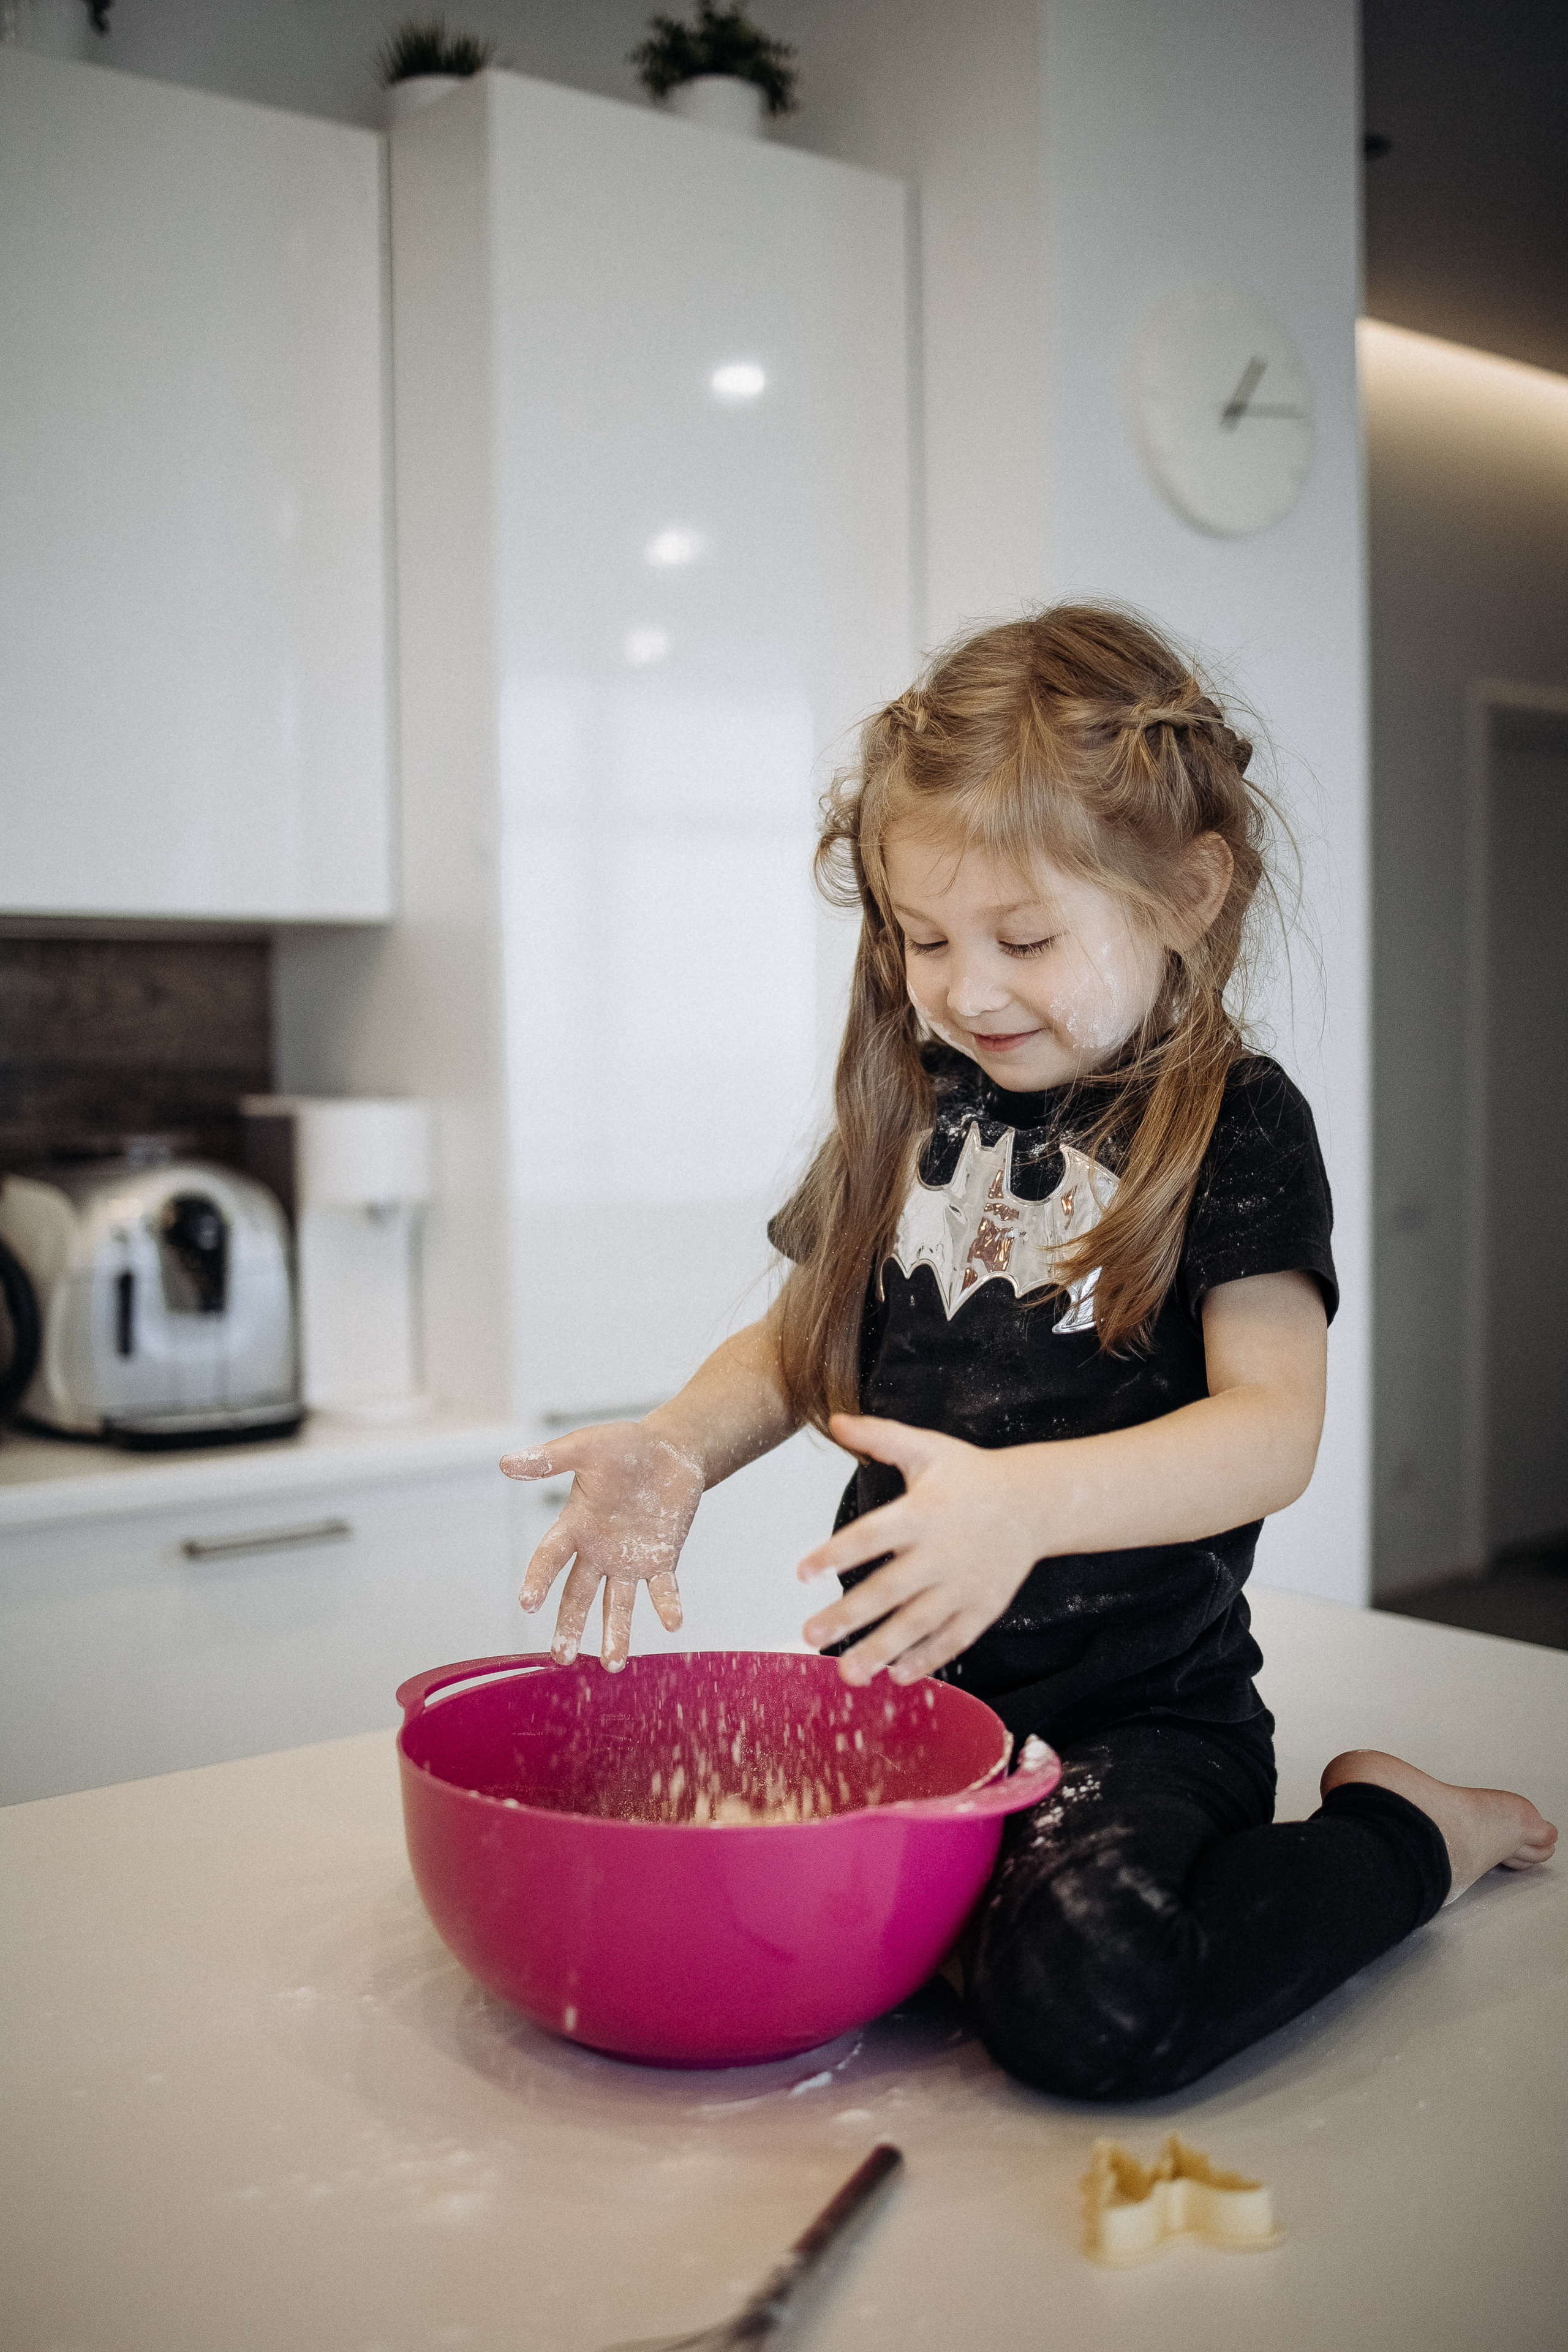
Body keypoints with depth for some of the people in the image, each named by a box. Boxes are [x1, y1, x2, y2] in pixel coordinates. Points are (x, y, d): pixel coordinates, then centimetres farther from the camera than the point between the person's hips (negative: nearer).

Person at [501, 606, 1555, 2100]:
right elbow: (801, 1340, 16)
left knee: (1083, 2003, -30)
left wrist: (1030, 1500, -36)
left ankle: (1400, 1834, 2)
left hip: (1140, 1708, -5)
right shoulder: (911, 1108, 9)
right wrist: (677, 1451, -6)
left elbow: (1274, 1427, -18)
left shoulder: (1235, 1129, -7)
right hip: (897, 1681, 5)